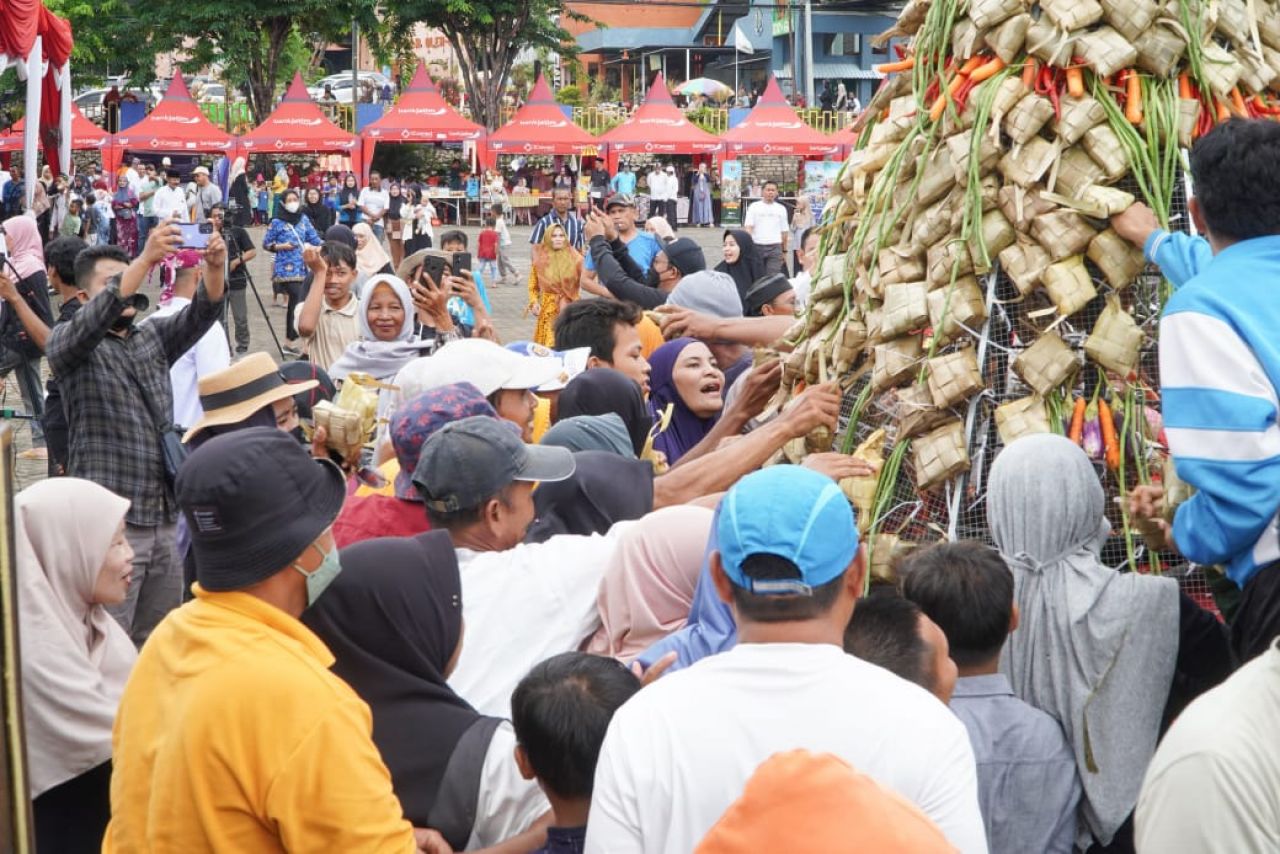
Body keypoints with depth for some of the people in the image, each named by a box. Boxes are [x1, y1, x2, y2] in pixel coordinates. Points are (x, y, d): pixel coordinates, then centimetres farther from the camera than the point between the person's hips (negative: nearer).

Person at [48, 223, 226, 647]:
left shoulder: (153, 338, 15)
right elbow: (95, 320, -22)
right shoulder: (67, 342, -1)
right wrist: (146, 258, -34)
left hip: (164, 516, 6)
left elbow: (203, 313, -1)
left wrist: (214, 268, -23)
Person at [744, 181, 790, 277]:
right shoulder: (754, 207, 4)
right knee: (756, 277, 6)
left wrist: (784, 251, 12)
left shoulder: (781, 209, 11)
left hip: (775, 247, 1)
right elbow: (748, 227, -4)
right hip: (757, 246, -1)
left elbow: (784, 231, 14)